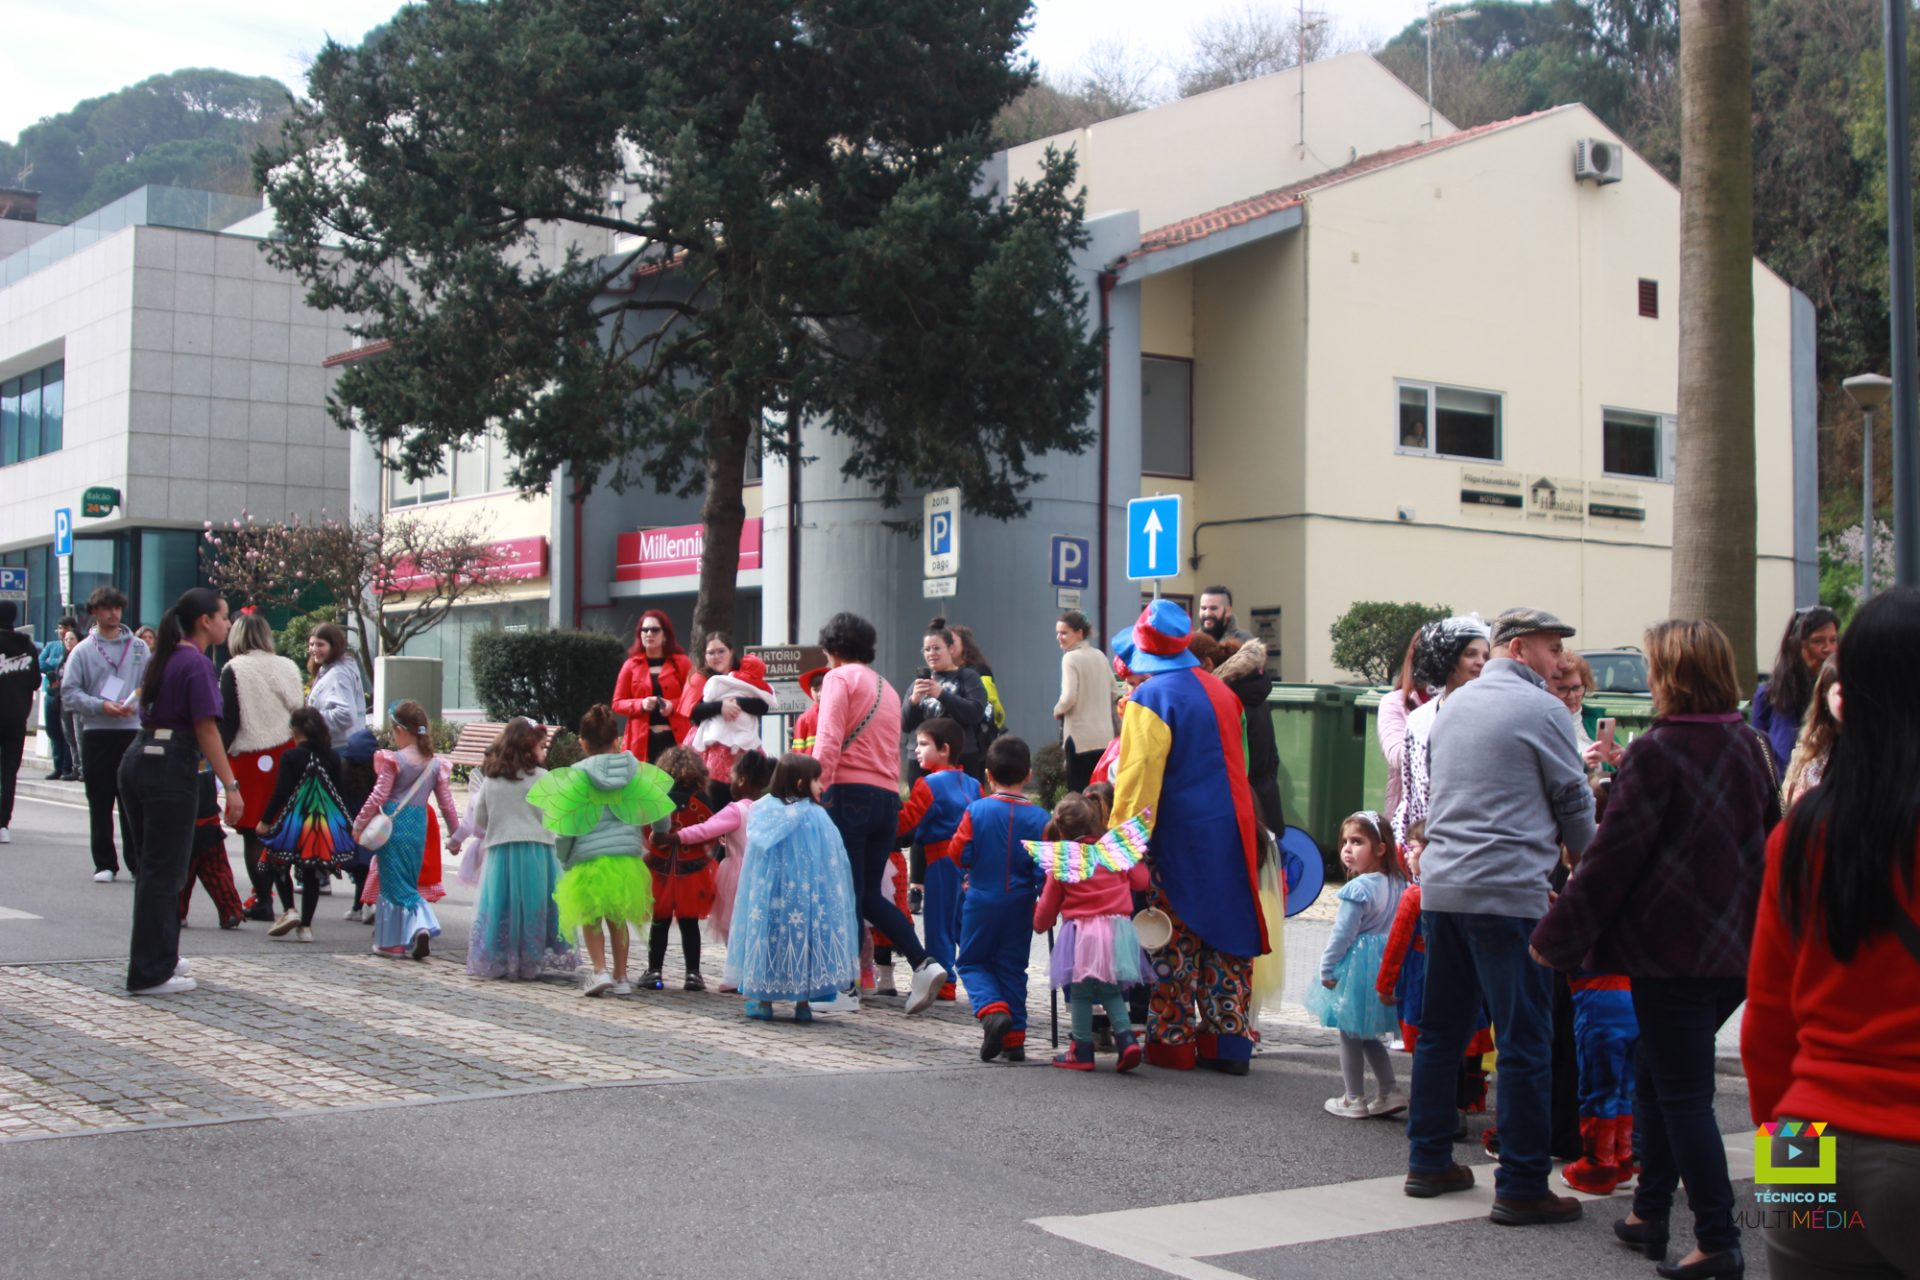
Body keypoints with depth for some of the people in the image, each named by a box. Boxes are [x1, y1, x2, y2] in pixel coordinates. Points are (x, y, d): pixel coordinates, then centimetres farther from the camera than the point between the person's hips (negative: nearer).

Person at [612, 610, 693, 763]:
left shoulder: (682, 663, 6)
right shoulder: (631, 665, 10)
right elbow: (617, 703, 10)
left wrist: (674, 705, -14)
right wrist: (641, 704, -8)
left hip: (676, 738, -1)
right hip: (642, 740, 1)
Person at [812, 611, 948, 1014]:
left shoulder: (839, 677, 0)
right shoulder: (887, 688, 24)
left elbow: (828, 740, -12)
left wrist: (816, 790, -15)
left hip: (849, 794, -7)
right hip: (888, 798, 7)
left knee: (846, 893, -2)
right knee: (869, 895, 13)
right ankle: (924, 964, 0)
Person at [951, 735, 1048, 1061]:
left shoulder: (976, 810, -10)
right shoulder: (1038, 817, -6)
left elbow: (960, 854, -9)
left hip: (981, 900, -2)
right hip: (1020, 904, 2)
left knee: (972, 962, 13)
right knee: (1012, 968, 12)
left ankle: (992, 1009, -14)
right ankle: (1014, 1038, 11)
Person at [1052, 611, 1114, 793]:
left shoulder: (1070, 658, -10)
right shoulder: (1100, 656, 10)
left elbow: (1069, 697, -18)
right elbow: (1113, 691, 18)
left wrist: (1057, 710, 0)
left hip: (1080, 736, -7)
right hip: (1104, 735, 7)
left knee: (1078, 793, -3)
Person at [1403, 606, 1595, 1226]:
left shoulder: (1454, 704, 15)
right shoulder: (1541, 710, -6)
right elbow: (1575, 803, 1)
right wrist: (1584, 857, 22)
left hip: (1440, 887, 8)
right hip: (1509, 892, -7)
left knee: (1442, 1028, 15)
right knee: (1526, 1041, -2)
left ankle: (1428, 1162, 23)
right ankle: (1521, 1187, 1)